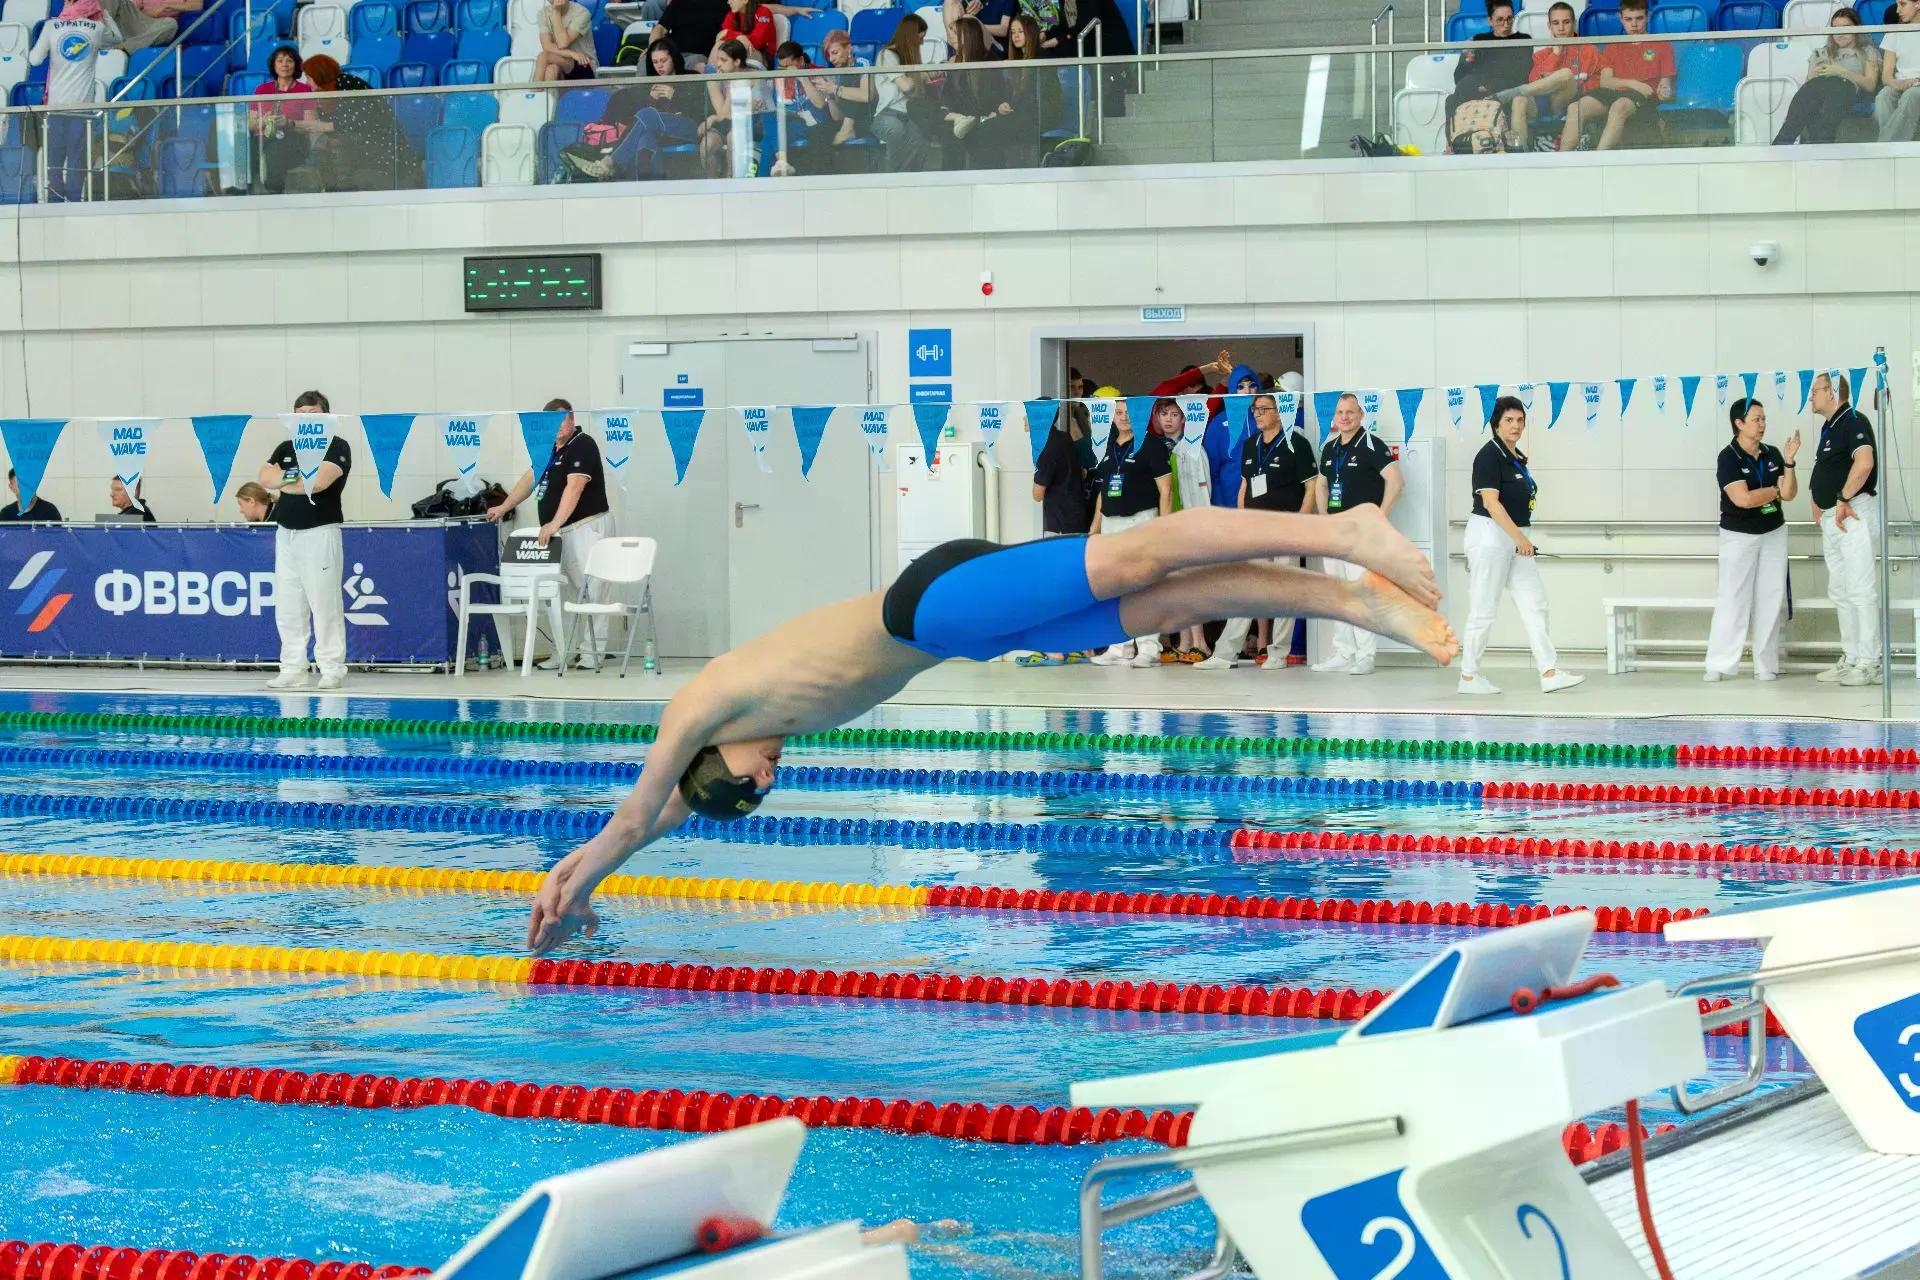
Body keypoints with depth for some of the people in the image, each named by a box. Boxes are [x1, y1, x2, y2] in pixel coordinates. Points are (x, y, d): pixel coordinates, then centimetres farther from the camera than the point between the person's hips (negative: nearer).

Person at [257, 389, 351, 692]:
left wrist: (283, 481, -4)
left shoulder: (337, 448, -3)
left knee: (324, 604, -7)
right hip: (286, 532, 7)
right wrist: (299, 480, -10)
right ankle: (292, 670, 11)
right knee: (288, 607, 6)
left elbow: (319, 481, -19)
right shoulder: (286, 449, 17)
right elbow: (264, 478, 3)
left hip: (320, 532, -7)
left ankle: (332, 669, -3)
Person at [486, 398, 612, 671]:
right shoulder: (551, 448, 18)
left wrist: (555, 523, -29)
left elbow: (574, 487, -21)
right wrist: (503, 508, 24)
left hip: (583, 526, -9)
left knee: (587, 590, -10)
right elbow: (530, 479, 28)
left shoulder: (582, 446, -9)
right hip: (556, 531, 9)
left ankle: (592, 653, -10)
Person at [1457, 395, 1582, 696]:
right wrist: (1518, 536, -26)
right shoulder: (1489, 455, -13)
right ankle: (1468, 676, 7)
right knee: (1483, 609, -2)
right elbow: (1490, 501, -21)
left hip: (1515, 540, 9)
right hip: (1490, 535, -9)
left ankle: (1549, 673, -3)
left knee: (1534, 603, 1)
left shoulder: (1518, 458, 14)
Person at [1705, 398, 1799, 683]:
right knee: (1732, 599, -5)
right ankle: (1719, 666, -4)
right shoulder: (1729, 457, -14)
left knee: (1770, 599, 4)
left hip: (1773, 534, 5)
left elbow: (1790, 494, -3)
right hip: (1739, 536, -5)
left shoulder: (1772, 455, 3)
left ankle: (1766, 665, 8)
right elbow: (1744, 499, -23)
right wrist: (1776, 490, -9)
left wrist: (1789, 462, -16)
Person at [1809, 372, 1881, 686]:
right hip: (1832, 518, 10)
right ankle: (1850, 659, 19)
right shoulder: (1830, 427, 18)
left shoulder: (1853, 421, -12)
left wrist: (1843, 499, -21)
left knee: (1860, 590, -10)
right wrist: (1818, 501, 18)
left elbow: (1864, 463, -28)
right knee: (1840, 592, 13)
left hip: (1854, 514, -10)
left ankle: (1869, 663, -9)